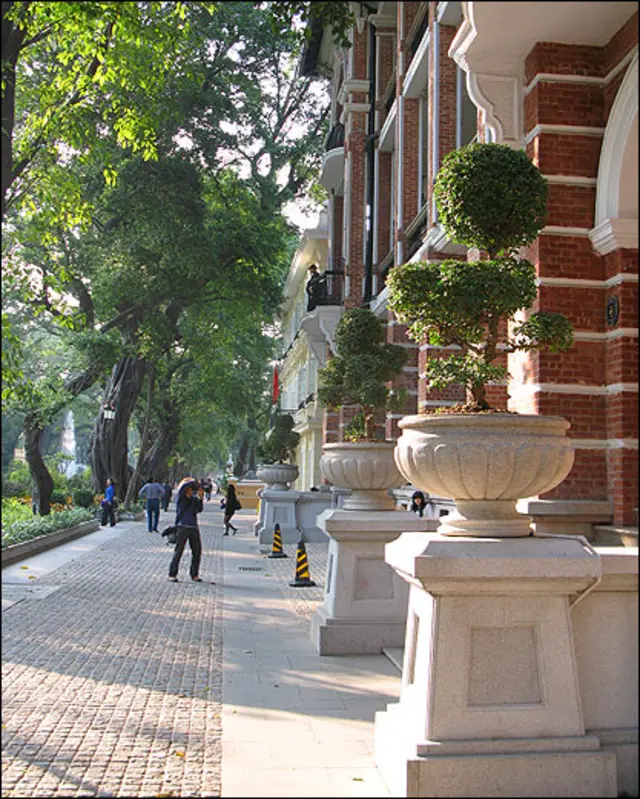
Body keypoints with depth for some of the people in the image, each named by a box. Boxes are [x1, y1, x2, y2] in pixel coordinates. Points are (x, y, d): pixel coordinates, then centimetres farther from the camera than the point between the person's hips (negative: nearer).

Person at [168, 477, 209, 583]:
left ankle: (194, 574, 13)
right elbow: (184, 486, -19)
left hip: (194, 527, 5)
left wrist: (200, 497, -8)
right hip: (182, 526, -5)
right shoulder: (180, 497, 1)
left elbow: (199, 509, 0)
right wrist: (195, 482, -7)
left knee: (197, 551, 3)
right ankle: (172, 574, 2)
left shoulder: (194, 498, 15)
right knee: (179, 550, -6)